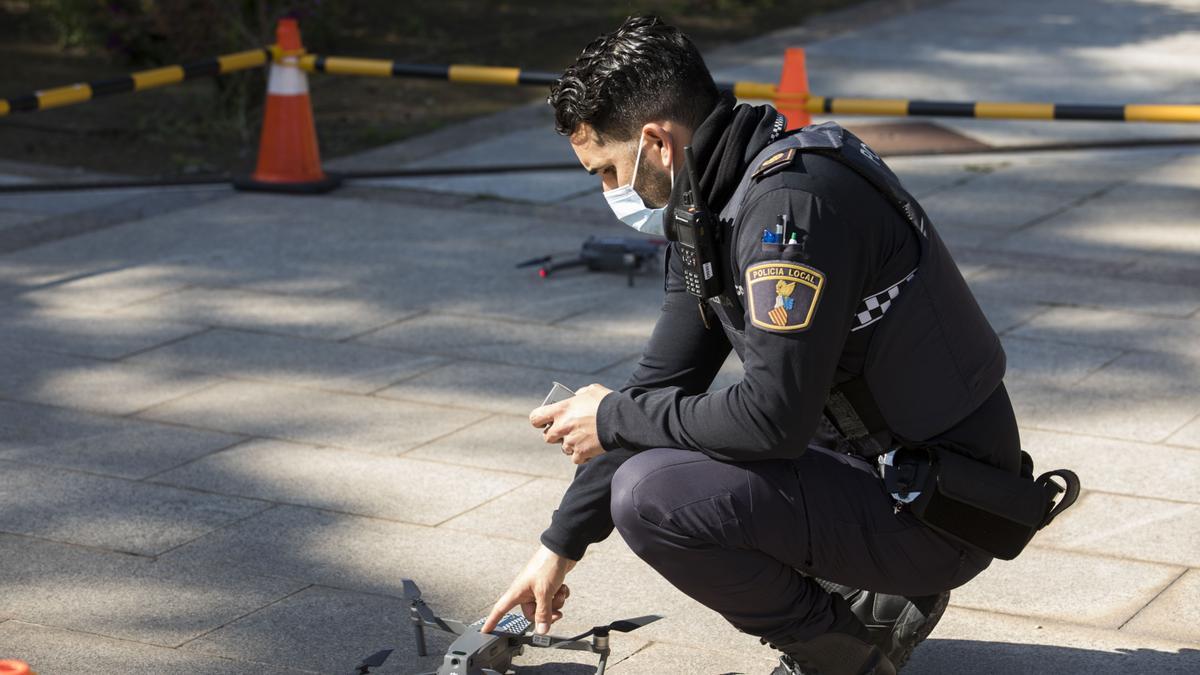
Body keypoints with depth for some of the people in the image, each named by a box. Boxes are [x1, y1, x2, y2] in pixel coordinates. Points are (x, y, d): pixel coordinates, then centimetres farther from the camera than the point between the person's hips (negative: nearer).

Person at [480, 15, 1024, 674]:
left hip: (937, 517, -10)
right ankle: (875, 598, 14)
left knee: (650, 494, -22)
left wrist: (615, 418, -12)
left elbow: (776, 418, -28)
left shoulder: (792, 202, -23)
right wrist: (560, 546, 16)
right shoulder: (711, 206, 7)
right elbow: (661, 382, 14)